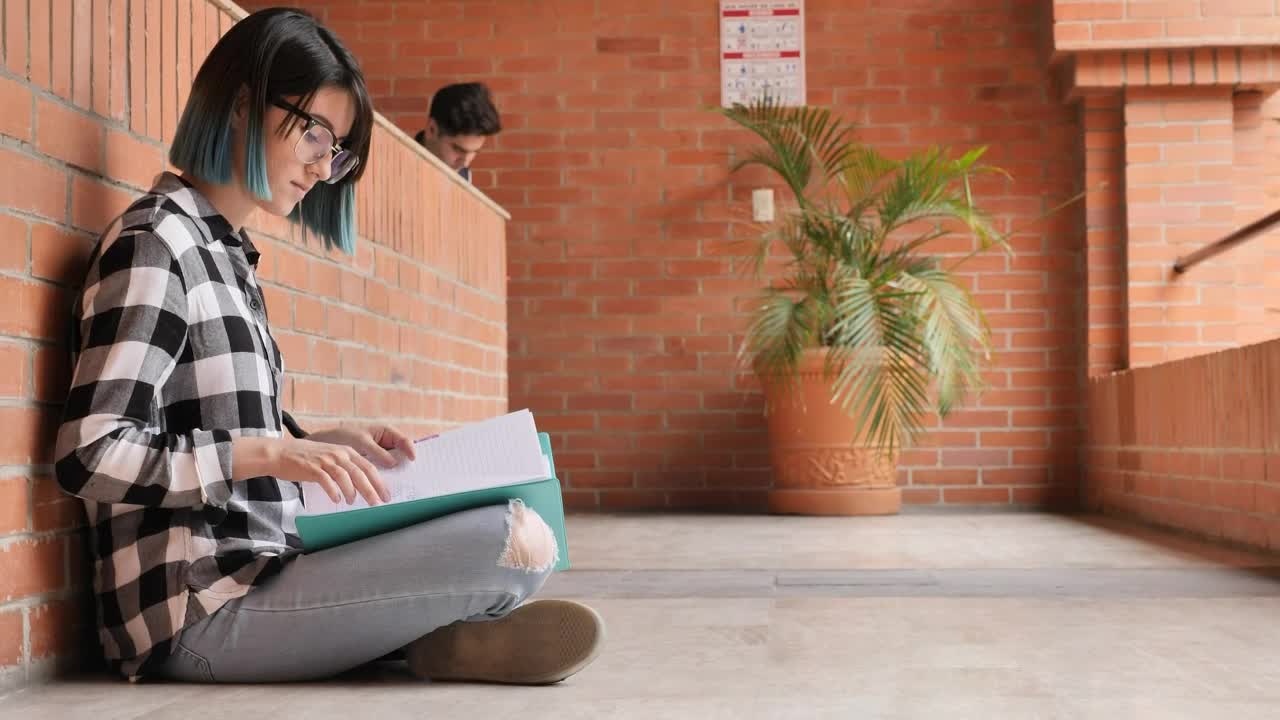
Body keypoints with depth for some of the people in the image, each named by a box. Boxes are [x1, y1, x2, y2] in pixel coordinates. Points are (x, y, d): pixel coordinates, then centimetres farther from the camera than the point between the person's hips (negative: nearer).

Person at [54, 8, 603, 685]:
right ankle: (436, 640, 4)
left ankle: (421, 631, -7)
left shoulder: (224, 252, 16)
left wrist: (325, 443, 5)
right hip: (204, 612, -10)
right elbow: (89, 456, -18)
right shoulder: (155, 242, -10)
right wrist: (272, 453, -24)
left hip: (256, 574, 10)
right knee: (521, 540, -22)